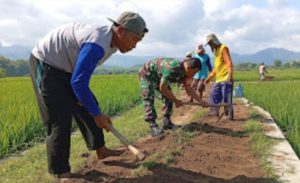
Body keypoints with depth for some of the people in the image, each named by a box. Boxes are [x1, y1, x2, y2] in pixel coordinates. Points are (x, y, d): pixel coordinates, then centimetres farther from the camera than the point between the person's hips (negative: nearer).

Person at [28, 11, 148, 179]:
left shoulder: (110, 41, -1)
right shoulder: (97, 45, -32)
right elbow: (78, 83, -30)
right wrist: (97, 114, -21)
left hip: (66, 67, 10)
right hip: (46, 64, -9)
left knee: (86, 108, 12)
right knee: (60, 119, -11)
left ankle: (100, 150, 26)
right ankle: (61, 173, 1)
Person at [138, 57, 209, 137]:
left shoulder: (184, 71, -13)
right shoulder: (172, 69, -39)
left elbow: (188, 88, -1)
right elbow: (162, 88, -30)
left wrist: (200, 101, -8)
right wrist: (176, 101, -19)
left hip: (158, 76, 9)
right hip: (147, 74, -9)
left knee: (168, 97, 5)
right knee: (149, 100, -16)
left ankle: (167, 123, 12)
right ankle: (153, 127, -17)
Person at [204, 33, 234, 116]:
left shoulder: (223, 48, -7)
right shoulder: (216, 50, 20)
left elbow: (229, 62, -19)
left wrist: (230, 75, -31)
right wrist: (209, 77, 26)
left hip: (225, 78, -9)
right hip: (218, 79, 9)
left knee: (226, 98, -7)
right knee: (213, 94, 13)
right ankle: (214, 111, 23)